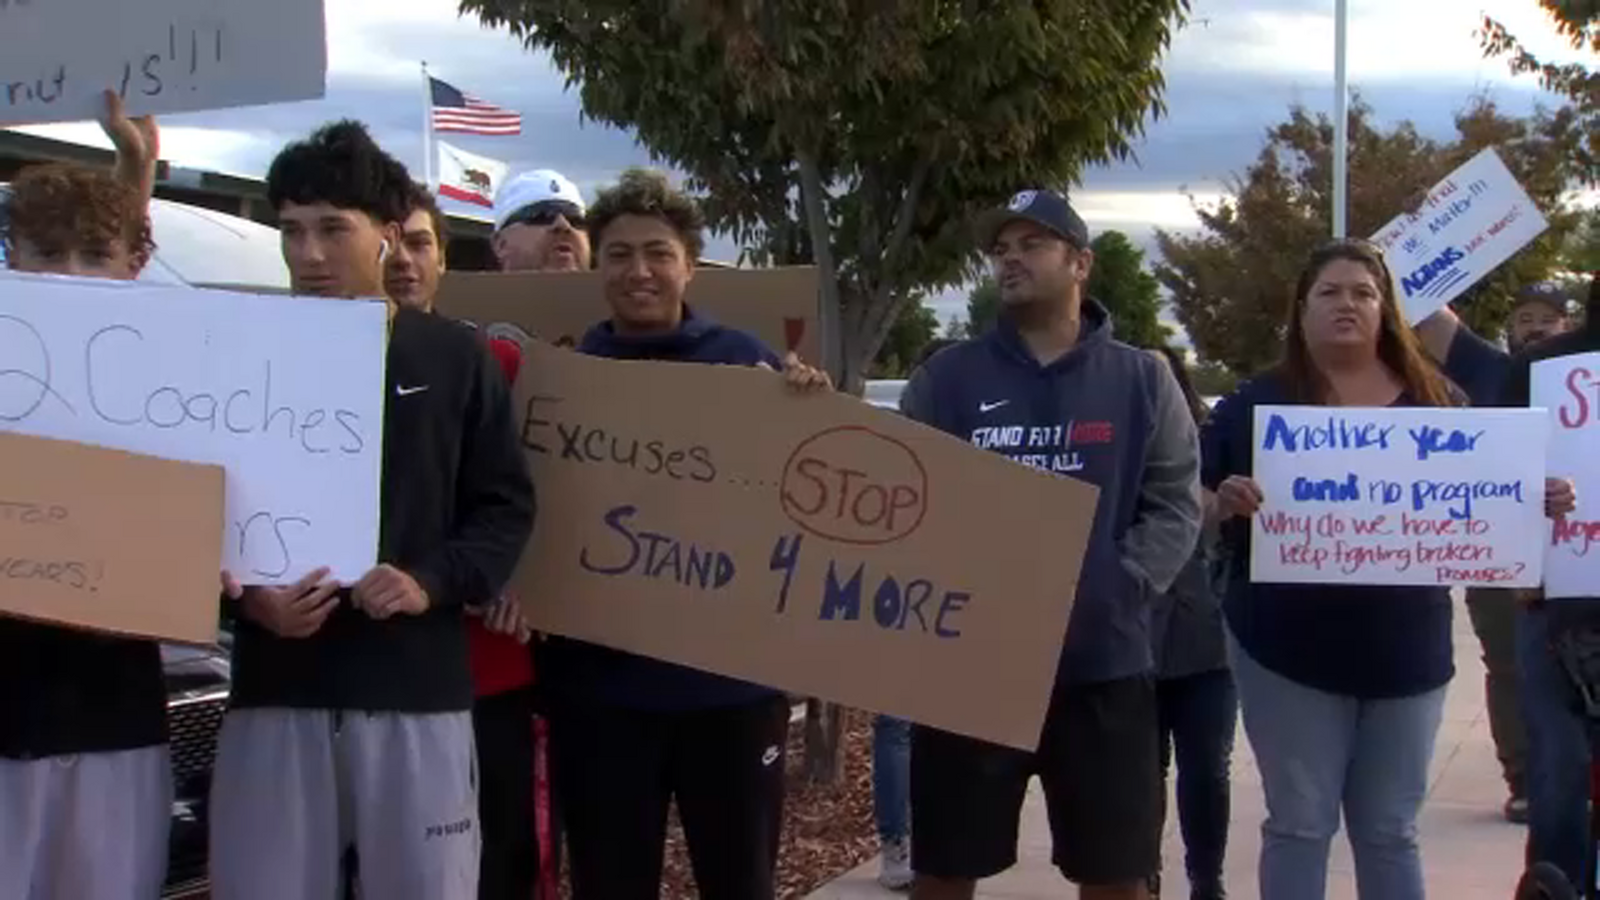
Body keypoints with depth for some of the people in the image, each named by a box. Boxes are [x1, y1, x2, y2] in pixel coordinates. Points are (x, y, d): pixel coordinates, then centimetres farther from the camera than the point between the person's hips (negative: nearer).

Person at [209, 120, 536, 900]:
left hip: (417, 690, 0)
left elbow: (506, 506, 5)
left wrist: (434, 582, -13)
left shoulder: (455, 358, 5)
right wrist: (246, 595, -12)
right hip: (275, 688, 1)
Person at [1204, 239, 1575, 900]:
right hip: (1289, 649, -2)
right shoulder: (1257, 403, 0)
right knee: (1299, 825, 3)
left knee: (1390, 831, 11)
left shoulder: (1435, 401, 6)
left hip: (1405, 649, 2)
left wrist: (1539, 503, -8)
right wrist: (1227, 501, -22)